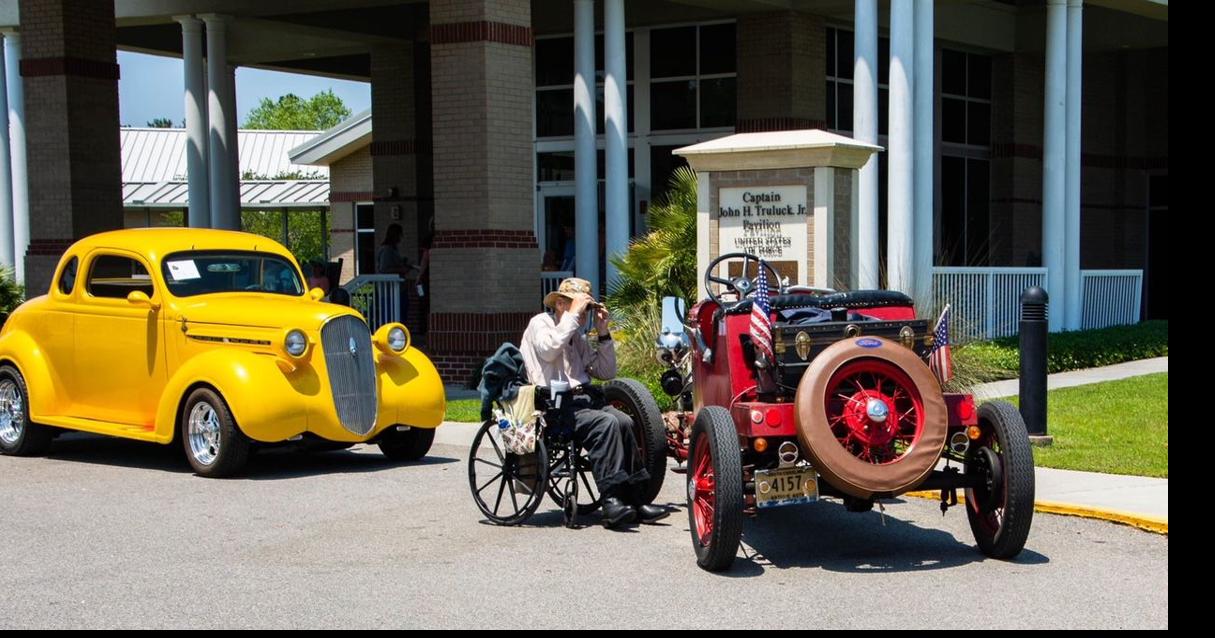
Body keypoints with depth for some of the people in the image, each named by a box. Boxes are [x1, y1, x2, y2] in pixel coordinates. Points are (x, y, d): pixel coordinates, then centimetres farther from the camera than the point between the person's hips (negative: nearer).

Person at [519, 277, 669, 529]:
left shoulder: (577, 336, 24)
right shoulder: (540, 323, 3)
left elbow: (606, 373, 20)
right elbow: (549, 349, -21)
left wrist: (603, 333, 10)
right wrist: (573, 315, -15)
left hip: (581, 399, 7)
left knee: (623, 422, -19)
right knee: (605, 423, -29)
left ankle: (631, 499, -16)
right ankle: (611, 501, -31)